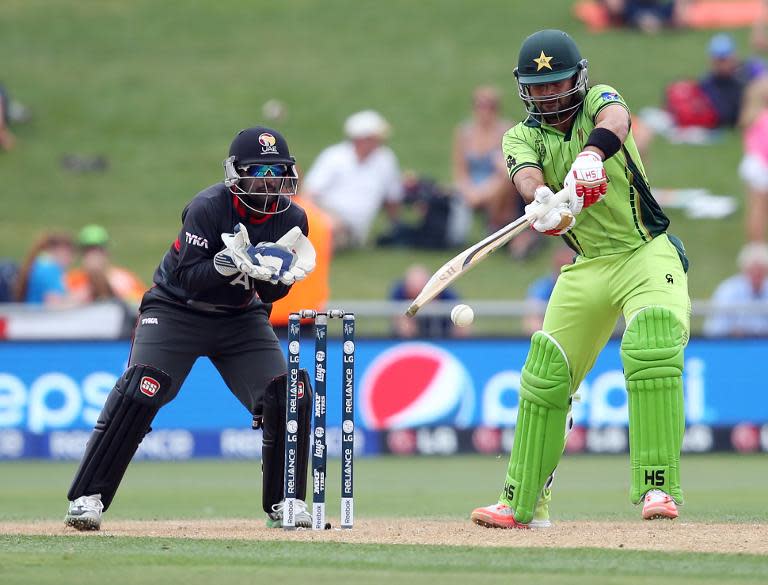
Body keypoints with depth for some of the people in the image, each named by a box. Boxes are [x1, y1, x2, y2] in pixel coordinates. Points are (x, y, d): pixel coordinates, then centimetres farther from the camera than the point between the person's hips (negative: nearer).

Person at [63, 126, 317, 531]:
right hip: (176, 310, -4)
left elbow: (271, 294, -5)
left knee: (284, 398, -10)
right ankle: (87, 497, -17)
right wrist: (229, 264, -41)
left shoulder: (291, 218, -8)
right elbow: (188, 276, -26)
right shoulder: (208, 208, -22)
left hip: (241, 318, 4)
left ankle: (284, 503, 5)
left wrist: (276, 277, -26)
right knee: (139, 395, -21)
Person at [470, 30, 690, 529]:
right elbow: (527, 175, -20)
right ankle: (523, 503, 15)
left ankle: (658, 487, -25)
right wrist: (544, 201, -45)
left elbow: (614, 120, -29)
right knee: (545, 376, 2)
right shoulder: (522, 138, 3)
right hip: (586, 269, 4)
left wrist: (592, 154, -52)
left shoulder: (599, 100, -3)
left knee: (652, 347, -27)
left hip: (648, 252, -4)